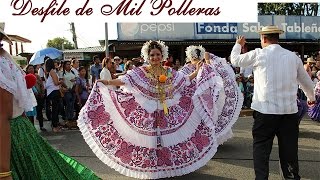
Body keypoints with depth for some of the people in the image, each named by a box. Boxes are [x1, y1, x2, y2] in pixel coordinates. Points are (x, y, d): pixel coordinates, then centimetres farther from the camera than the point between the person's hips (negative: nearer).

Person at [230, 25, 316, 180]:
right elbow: (306, 81, 21)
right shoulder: (293, 56, 8)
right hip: (290, 110, 4)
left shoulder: (258, 54, -4)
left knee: (261, 147, 7)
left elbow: (235, 60, 11)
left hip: (265, 111, -3)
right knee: (289, 149, 11)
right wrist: (311, 97, 40)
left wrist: (238, 45, 31)